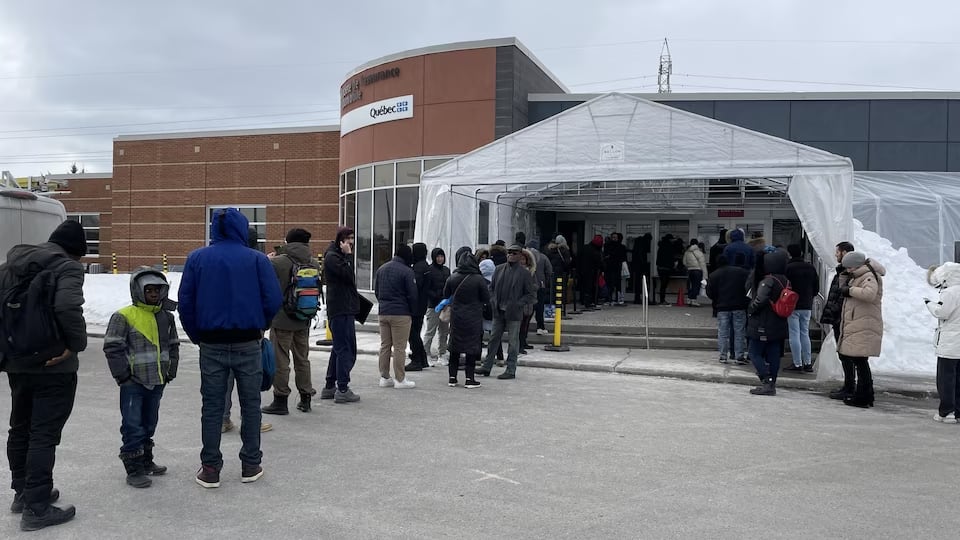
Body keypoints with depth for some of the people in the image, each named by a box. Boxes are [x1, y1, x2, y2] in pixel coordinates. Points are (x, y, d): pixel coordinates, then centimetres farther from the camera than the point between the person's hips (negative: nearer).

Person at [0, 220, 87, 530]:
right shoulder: (66, 267, -12)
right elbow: (68, 307, -29)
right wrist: (76, 344, -16)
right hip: (53, 365, -7)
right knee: (44, 434, -3)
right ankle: (36, 508, 1)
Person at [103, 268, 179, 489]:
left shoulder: (166, 317, 8)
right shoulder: (124, 317, -11)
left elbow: (173, 345, 17)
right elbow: (112, 348, -11)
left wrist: (171, 371, 10)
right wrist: (123, 375, -12)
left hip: (157, 381, 6)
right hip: (133, 382, -6)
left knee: (149, 424, 18)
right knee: (132, 426, -3)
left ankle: (146, 461, 32)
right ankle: (134, 470, 4)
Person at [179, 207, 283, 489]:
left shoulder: (197, 258, 0)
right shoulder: (257, 259, -5)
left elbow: (185, 301, -2)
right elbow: (274, 300, -10)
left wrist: (196, 335, 8)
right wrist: (260, 327, 7)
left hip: (211, 345, 1)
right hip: (248, 344, -1)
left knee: (212, 406, 9)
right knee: (250, 404, 11)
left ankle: (210, 468, 12)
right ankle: (251, 465, 17)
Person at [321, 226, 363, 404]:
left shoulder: (339, 256, 22)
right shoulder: (332, 257, -10)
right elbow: (348, 274, -21)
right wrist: (348, 254, -14)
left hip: (345, 309, 11)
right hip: (340, 310, -11)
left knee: (339, 349, 15)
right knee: (346, 349, -10)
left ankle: (329, 387, 21)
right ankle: (342, 389, -9)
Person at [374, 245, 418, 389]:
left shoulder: (381, 269, 10)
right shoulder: (407, 271, -12)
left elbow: (376, 291, 16)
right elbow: (412, 295, -11)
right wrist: (413, 312, 2)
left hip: (383, 312, 6)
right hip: (401, 314, -6)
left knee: (384, 345, 12)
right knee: (399, 347, -1)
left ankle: (384, 377, 16)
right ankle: (400, 379, 2)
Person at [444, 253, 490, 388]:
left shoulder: (452, 278, -3)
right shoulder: (479, 279, -13)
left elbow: (446, 295, 10)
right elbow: (487, 299, -6)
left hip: (456, 317, 3)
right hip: (474, 318, -3)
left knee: (454, 347, 12)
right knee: (472, 347, 3)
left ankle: (452, 377, 15)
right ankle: (469, 379, 3)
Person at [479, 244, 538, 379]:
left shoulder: (524, 273, -4)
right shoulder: (499, 269, 8)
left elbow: (531, 294, -2)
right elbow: (491, 287, 16)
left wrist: (518, 304, -14)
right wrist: (492, 301, 2)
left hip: (513, 313, -4)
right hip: (498, 312, 5)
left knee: (513, 342, 2)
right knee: (494, 339, 10)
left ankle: (510, 371, 9)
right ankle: (487, 367, 18)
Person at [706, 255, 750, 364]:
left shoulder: (714, 275, 0)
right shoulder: (741, 271, 4)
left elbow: (710, 293, -1)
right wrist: (746, 300, 13)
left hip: (722, 307, -1)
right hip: (739, 306, 1)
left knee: (723, 333, 5)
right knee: (739, 332, 6)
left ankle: (723, 356, 5)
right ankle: (739, 356, 4)